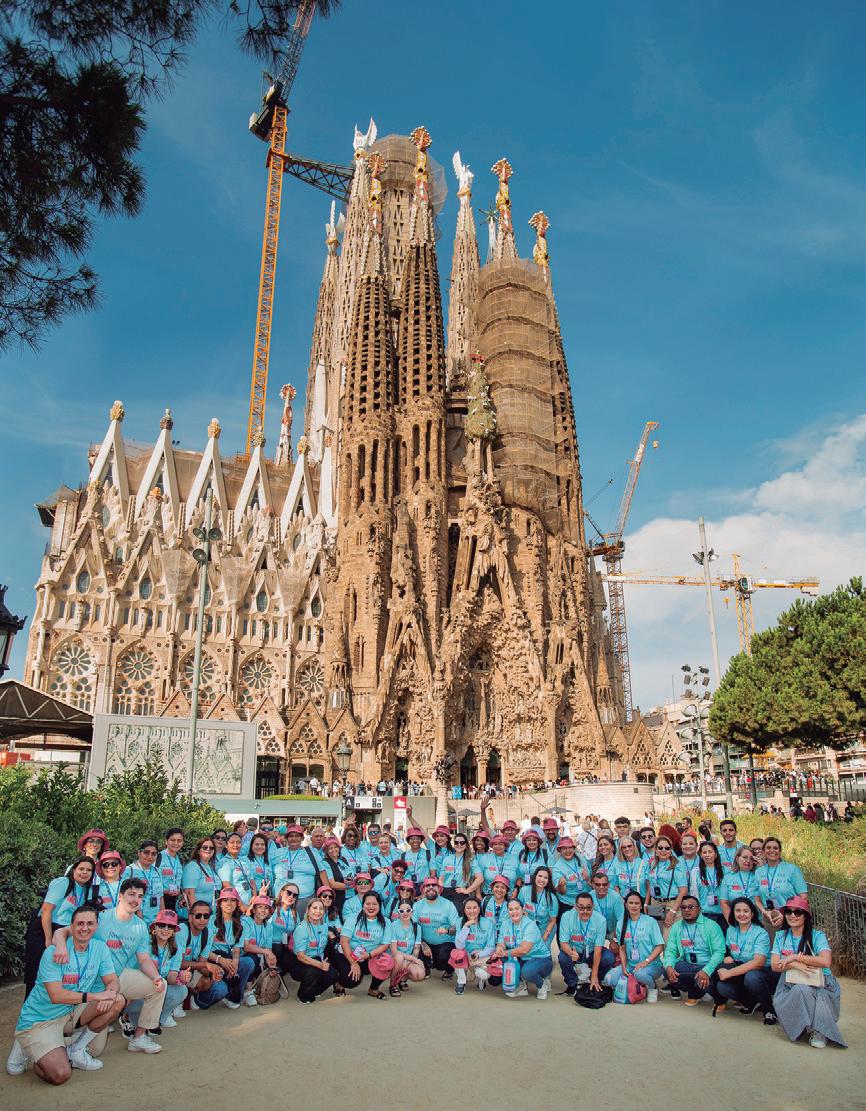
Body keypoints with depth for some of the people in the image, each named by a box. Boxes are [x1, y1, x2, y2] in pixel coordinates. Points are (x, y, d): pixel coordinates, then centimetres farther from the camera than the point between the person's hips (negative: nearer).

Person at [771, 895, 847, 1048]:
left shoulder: (818, 936, 0)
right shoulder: (780, 936, 10)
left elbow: (825, 961, -19)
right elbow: (775, 965, -2)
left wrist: (795, 957, -16)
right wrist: (795, 965, -19)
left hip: (819, 986, -2)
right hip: (790, 986, 3)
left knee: (801, 990, -35)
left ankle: (818, 1030, -17)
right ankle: (814, 1029, -15)